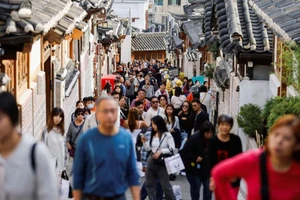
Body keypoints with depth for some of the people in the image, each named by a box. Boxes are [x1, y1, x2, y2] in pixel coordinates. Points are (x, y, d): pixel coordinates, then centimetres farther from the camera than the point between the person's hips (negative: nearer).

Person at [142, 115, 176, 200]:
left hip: (162, 163, -6)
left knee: (166, 186, -3)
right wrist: (144, 142, -4)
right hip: (151, 162, 6)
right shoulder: (152, 135, 6)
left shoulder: (167, 135, -10)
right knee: (149, 184, 11)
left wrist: (161, 151, -20)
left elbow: (172, 149, -14)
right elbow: (148, 148, 12)